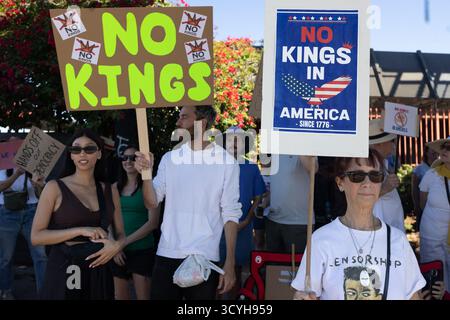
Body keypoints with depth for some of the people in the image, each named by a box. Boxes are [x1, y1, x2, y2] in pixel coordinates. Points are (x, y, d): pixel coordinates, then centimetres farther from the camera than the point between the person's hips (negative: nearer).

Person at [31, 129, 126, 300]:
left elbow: (120, 234, 12)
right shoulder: (55, 188, -5)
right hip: (64, 273, -3)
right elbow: (36, 236, -9)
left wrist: (116, 246, -11)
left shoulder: (110, 190, 6)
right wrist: (80, 230, -18)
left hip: (99, 272, 4)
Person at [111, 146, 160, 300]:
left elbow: (153, 222, -11)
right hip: (118, 252, 4)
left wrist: (125, 242, -13)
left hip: (142, 250, -4)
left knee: (143, 296, 0)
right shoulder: (115, 187, 8)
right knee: (120, 296, 11)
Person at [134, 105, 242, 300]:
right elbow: (153, 201, 4)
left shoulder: (226, 161, -3)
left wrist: (230, 263, -8)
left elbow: (230, 214, -4)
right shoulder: (170, 158, 8)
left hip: (204, 258, -3)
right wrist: (146, 172, -13)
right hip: (166, 255, 3)